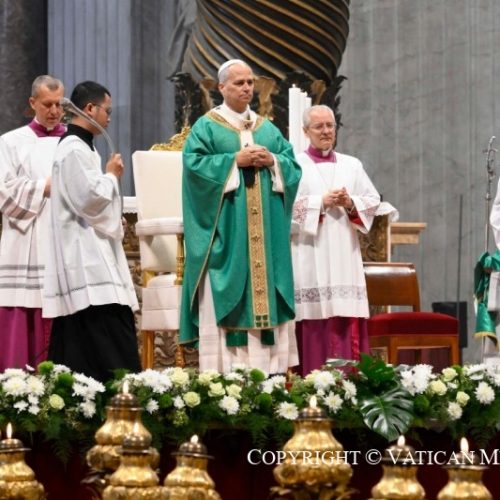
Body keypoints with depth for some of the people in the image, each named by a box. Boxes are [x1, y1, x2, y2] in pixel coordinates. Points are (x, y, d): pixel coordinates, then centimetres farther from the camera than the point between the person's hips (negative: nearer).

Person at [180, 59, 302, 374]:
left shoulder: (268, 129, 18)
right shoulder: (206, 127, 4)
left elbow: (293, 166, 13)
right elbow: (194, 163, -10)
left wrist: (272, 161, -7)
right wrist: (235, 160, -14)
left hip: (266, 231, 5)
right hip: (227, 230, -5)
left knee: (266, 288, 1)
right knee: (227, 296, -9)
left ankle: (271, 367, 2)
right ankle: (226, 370, -9)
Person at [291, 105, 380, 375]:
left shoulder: (352, 165, 17)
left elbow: (373, 200, 13)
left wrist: (351, 203, -6)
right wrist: (321, 202, -12)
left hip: (345, 254, 4)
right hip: (311, 255, -4)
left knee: (348, 318, -2)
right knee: (317, 316, -9)